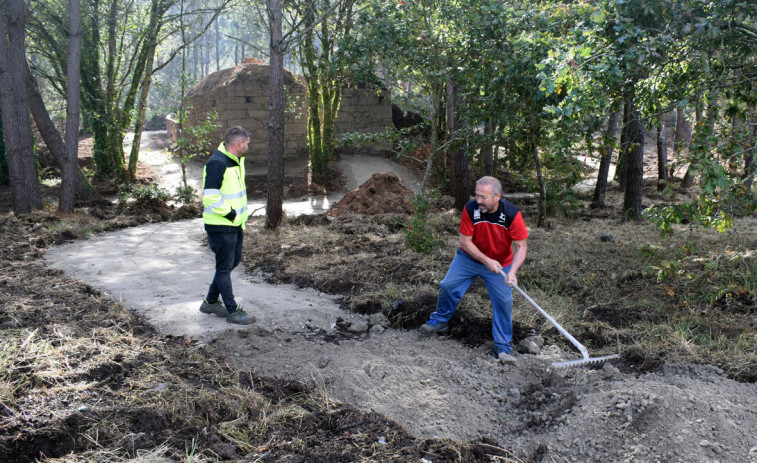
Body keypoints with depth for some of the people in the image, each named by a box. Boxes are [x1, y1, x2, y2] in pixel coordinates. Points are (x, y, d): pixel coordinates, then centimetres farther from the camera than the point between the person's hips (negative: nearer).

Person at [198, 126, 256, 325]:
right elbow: (210, 196, -26)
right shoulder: (217, 163, -21)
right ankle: (232, 311, 9)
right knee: (224, 267, 0)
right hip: (221, 226, -10)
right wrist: (230, 214, -19)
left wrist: (242, 215, 15)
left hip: (235, 224, 10)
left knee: (233, 261, 18)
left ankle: (211, 302, 32)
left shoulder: (237, 161, 12)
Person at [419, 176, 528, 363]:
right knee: (448, 286, -2)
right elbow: (465, 241, -17)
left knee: (504, 301, -7)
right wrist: (486, 260, -25)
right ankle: (439, 321, 26)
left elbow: (521, 246, -21)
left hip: (500, 263, -1)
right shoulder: (470, 209, -25)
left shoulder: (512, 214, -27)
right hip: (469, 257, 1)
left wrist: (513, 271, -35)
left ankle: (502, 347, 7)